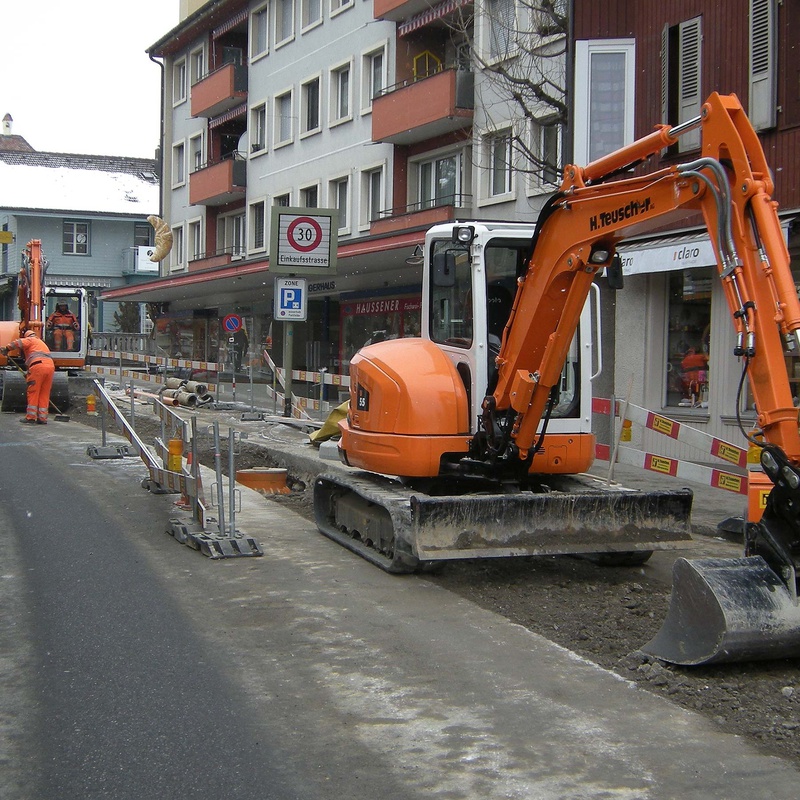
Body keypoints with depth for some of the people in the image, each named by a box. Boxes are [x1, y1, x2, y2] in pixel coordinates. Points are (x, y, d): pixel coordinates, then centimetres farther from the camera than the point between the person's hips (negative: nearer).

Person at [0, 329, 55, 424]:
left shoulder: (30, 340, 15)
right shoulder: (41, 342, 37)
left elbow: (19, 342, -7)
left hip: (38, 365, -7)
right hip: (50, 366, 7)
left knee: (33, 393, 0)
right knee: (44, 394, 10)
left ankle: (30, 417, 1)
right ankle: (42, 418, 8)